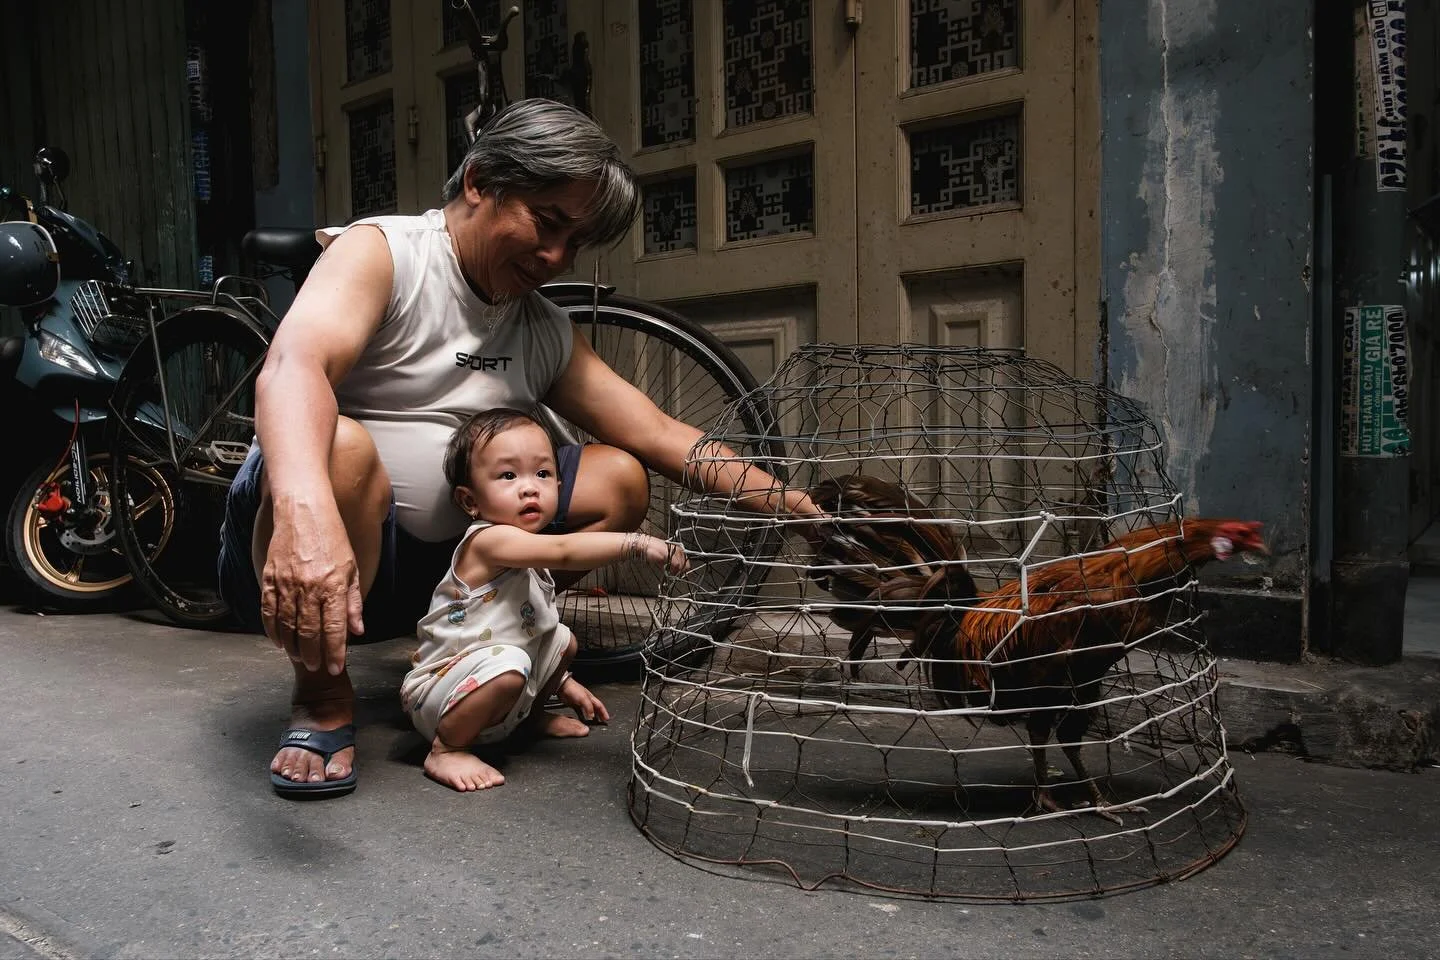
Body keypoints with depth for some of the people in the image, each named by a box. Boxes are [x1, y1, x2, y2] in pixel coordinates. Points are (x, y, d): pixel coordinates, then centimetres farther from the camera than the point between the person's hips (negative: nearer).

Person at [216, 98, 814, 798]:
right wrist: (308, 510, -51)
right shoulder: (381, 251, -10)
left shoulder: (546, 333, 9)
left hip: (431, 568, 6)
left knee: (620, 479, -2)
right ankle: (322, 694, -12)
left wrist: (793, 504, -7)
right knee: (338, 445, -37)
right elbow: (293, 366, -30)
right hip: (303, 553, -5)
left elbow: (662, 438, 5)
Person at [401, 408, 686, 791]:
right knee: (507, 667, -37)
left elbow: (536, 634, 22)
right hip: (438, 694, -10)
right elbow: (564, 551, -40)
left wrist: (562, 682, 23)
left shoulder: (528, 555, 8)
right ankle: (446, 750, -19)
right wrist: (637, 544, -43)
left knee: (563, 638, 15)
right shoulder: (489, 539, -23)